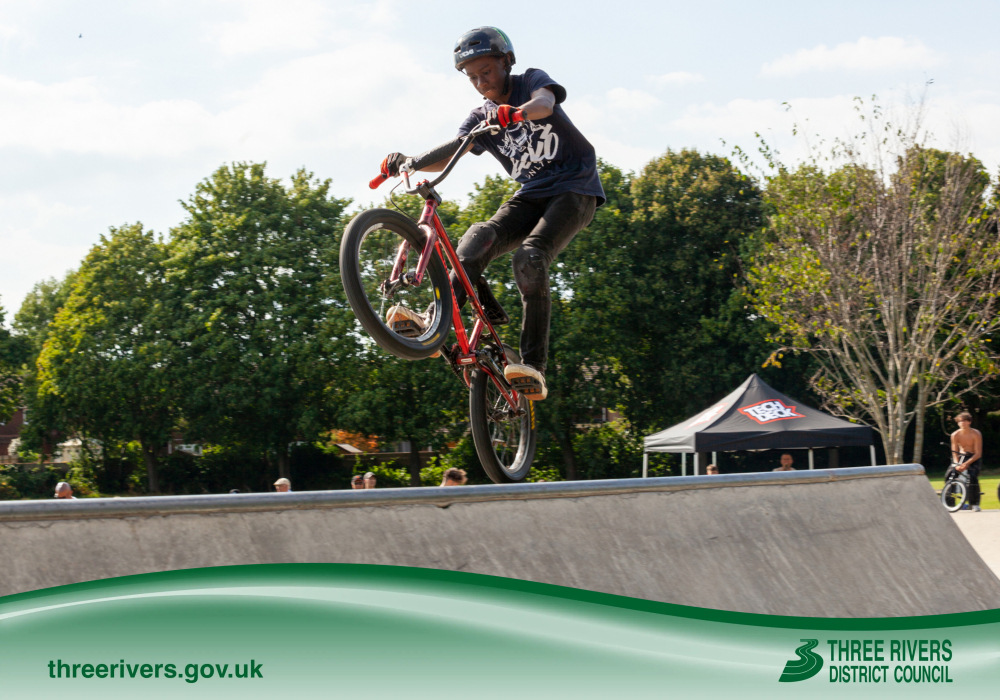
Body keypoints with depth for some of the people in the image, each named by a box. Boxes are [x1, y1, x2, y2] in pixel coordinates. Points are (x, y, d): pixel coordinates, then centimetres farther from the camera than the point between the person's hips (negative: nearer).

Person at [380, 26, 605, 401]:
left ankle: (534, 369, -32)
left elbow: (545, 102, -28)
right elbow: (448, 155, -6)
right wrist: (407, 162, -26)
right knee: (478, 239, -26)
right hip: (531, 195, 5)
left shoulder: (531, 81, -2)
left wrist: (516, 113, -52)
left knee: (529, 258, -30)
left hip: (575, 190, -5)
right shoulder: (481, 118, 10)